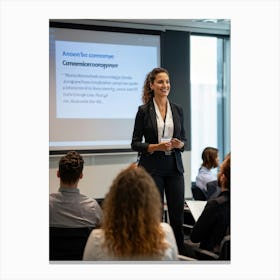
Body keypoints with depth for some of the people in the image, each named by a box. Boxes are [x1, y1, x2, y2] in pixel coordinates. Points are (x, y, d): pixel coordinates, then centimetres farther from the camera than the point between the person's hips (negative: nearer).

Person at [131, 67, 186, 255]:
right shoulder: (144, 111, -3)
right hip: (152, 168, -3)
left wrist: (179, 144, -8)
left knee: (178, 214, 3)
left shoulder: (177, 110, 8)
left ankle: (181, 254, 14)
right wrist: (156, 146, -17)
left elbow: (184, 138, 14)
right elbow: (135, 143, -2)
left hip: (174, 167, 3)